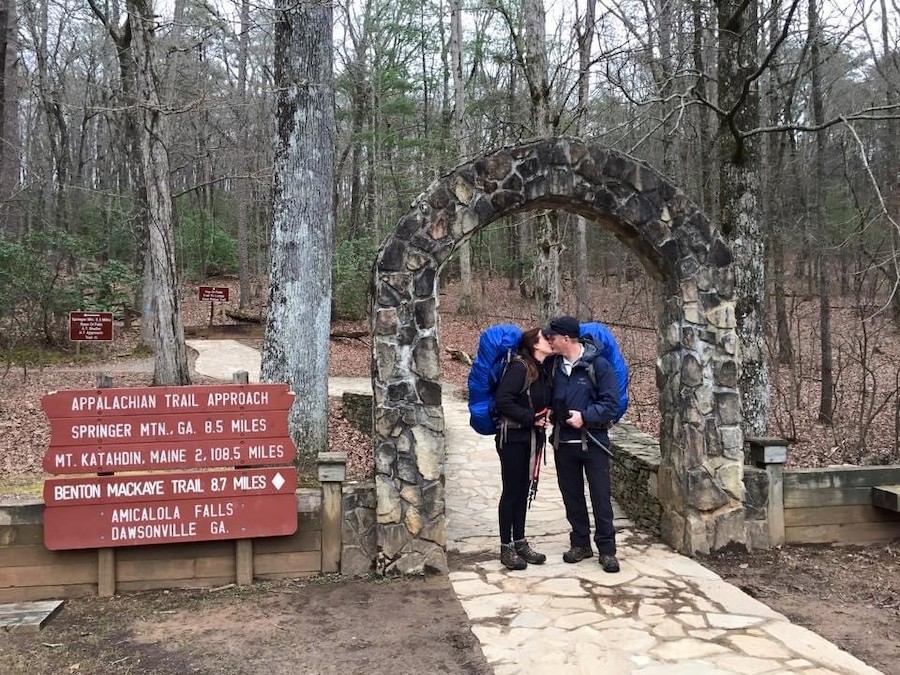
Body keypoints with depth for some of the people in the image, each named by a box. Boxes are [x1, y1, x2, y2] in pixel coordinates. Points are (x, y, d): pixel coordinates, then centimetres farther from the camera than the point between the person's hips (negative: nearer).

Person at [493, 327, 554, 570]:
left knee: (523, 491, 14)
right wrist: (531, 418, -19)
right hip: (513, 438, -8)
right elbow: (502, 401, -23)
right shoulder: (520, 367, -16)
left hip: (532, 438, 8)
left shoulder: (543, 371, 9)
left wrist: (545, 418, -1)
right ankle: (506, 548, 11)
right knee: (511, 492, 1)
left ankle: (520, 543, 24)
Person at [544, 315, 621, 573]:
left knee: (601, 496, 1)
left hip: (593, 442, -5)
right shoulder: (554, 365, 5)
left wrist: (584, 417, -21)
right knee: (571, 496, 13)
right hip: (563, 443, 5)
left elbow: (611, 403, -12)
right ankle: (580, 544, 26)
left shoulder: (598, 365, -11)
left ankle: (607, 549, 11)